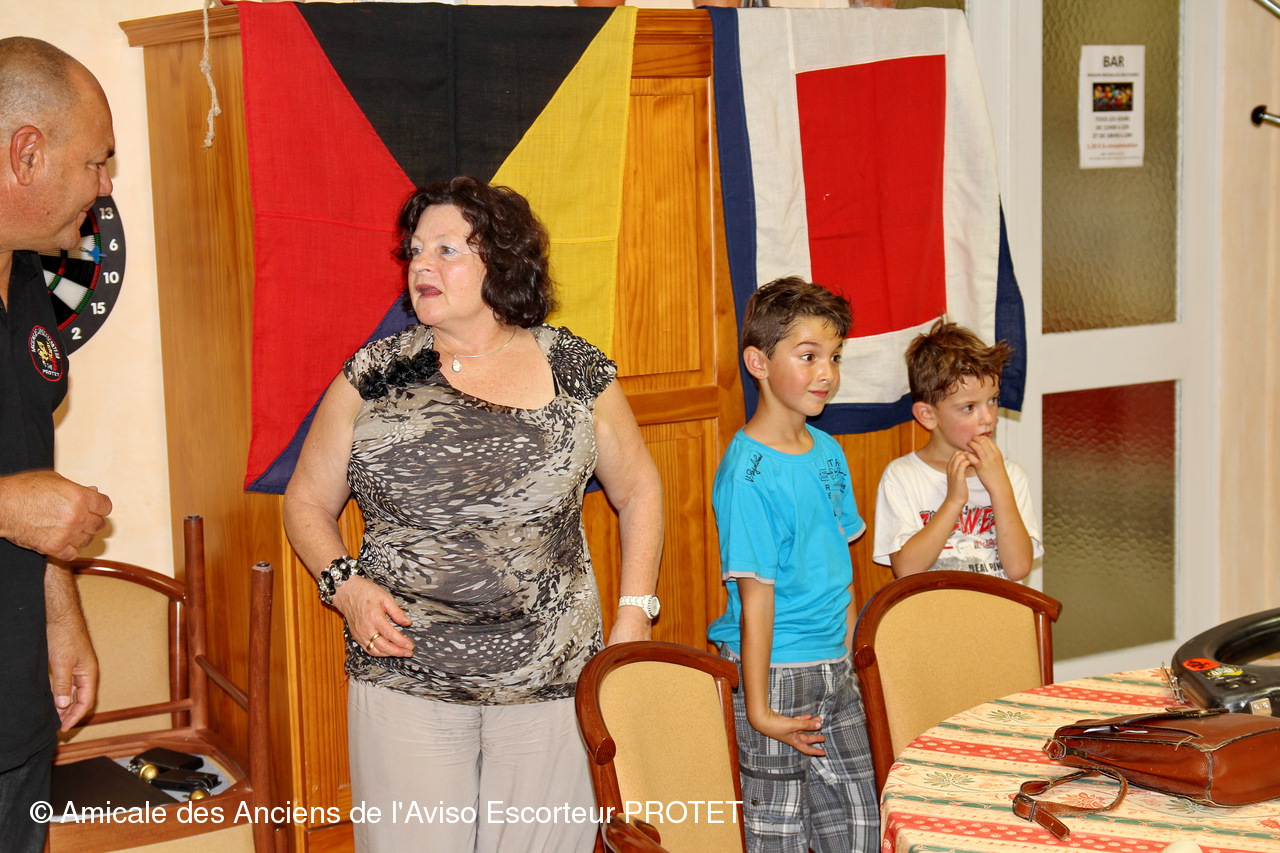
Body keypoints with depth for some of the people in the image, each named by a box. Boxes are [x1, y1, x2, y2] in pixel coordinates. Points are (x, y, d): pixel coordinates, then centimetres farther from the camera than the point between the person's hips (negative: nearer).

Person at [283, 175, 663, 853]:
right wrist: (344, 584, -8)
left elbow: (638, 491, 12)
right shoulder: (374, 373, 3)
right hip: (406, 679, 0)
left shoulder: (574, 369, 3)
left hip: (551, 683, 0)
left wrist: (634, 617, 3)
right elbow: (308, 502, 10)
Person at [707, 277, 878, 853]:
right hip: (775, 676, -8)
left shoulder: (828, 451, 6)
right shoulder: (749, 473, -19)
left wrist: (848, 655, 13)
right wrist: (758, 709, -18)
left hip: (833, 671, 8)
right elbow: (756, 595, -20)